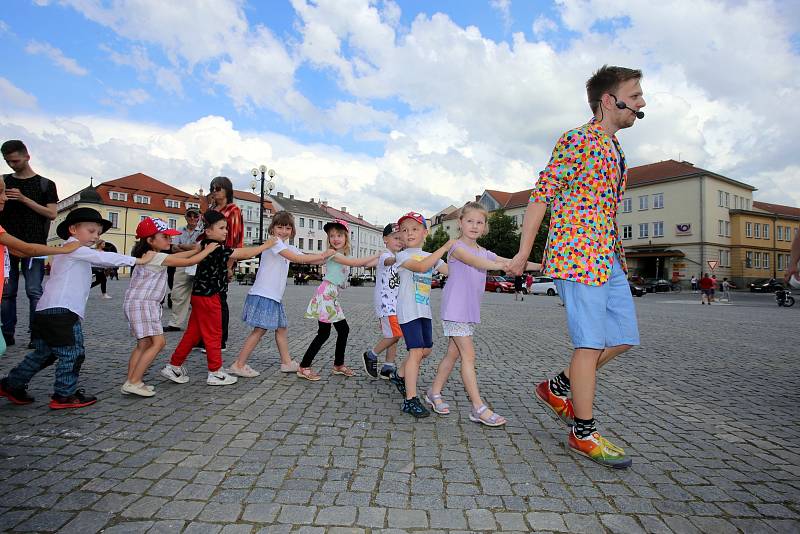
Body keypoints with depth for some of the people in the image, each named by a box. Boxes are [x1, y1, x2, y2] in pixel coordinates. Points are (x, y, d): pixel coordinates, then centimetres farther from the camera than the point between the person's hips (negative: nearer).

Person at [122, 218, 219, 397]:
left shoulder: (150, 255, 15)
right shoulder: (158, 257, -15)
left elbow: (176, 256, 22)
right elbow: (189, 262, -15)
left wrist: (196, 249, 20)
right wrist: (208, 250, -4)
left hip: (143, 303, 11)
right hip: (142, 304, -11)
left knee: (144, 344, 13)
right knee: (158, 342, -13)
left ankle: (131, 381, 16)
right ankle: (133, 383, -11)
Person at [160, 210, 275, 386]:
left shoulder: (206, 245, 10)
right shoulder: (217, 248, -19)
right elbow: (244, 254, -19)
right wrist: (265, 245, -12)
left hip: (200, 295, 9)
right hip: (208, 297, -9)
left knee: (193, 333, 15)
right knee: (213, 334, 1)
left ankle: (174, 366, 23)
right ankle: (216, 373, 12)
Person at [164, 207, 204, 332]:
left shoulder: (202, 232, 0)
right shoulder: (180, 231, 14)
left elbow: (197, 247, -13)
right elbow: (174, 248, 5)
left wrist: (181, 246, -3)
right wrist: (190, 249, -8)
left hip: (196, 267, -5)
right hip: (181, 267, 5)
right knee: (178, 295, 6)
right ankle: (175, 323, 14)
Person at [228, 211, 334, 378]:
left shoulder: (287, 247, 17)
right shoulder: (274, 242, -11)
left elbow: (307, 258, 13)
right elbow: (296, 258, -21)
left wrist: (325, 257, 0)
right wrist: (322, 255, -17)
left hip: (274, 296, 10)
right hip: (263, 294, -10)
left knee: (282, 328, 14)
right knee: (260, 330, -6)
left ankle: (286, 362, 25)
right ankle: (238, 365, 2)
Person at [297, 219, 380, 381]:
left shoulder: (344, 256, 19)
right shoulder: (333, 254, -10)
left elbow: (360, 264, 14)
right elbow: (356, 263, -17)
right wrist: (377, 255, -9)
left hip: (332, 296, 9)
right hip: (326, 294, -9)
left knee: (344, 330, 12)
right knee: (324, 333, -7)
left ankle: (338, 364, 25)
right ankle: (303, 367, 1)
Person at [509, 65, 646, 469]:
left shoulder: (614, 148, 21)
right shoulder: (576, 140, -7)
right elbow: (541, 196, -10)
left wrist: (613, 254, 21)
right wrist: (523, 252, -13)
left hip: (608, 257, 9)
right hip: (577, 254, -9)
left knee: (623, 337, 10)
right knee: (591, 342, -6)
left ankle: (558, 387, 24)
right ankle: (583, 433, 8)